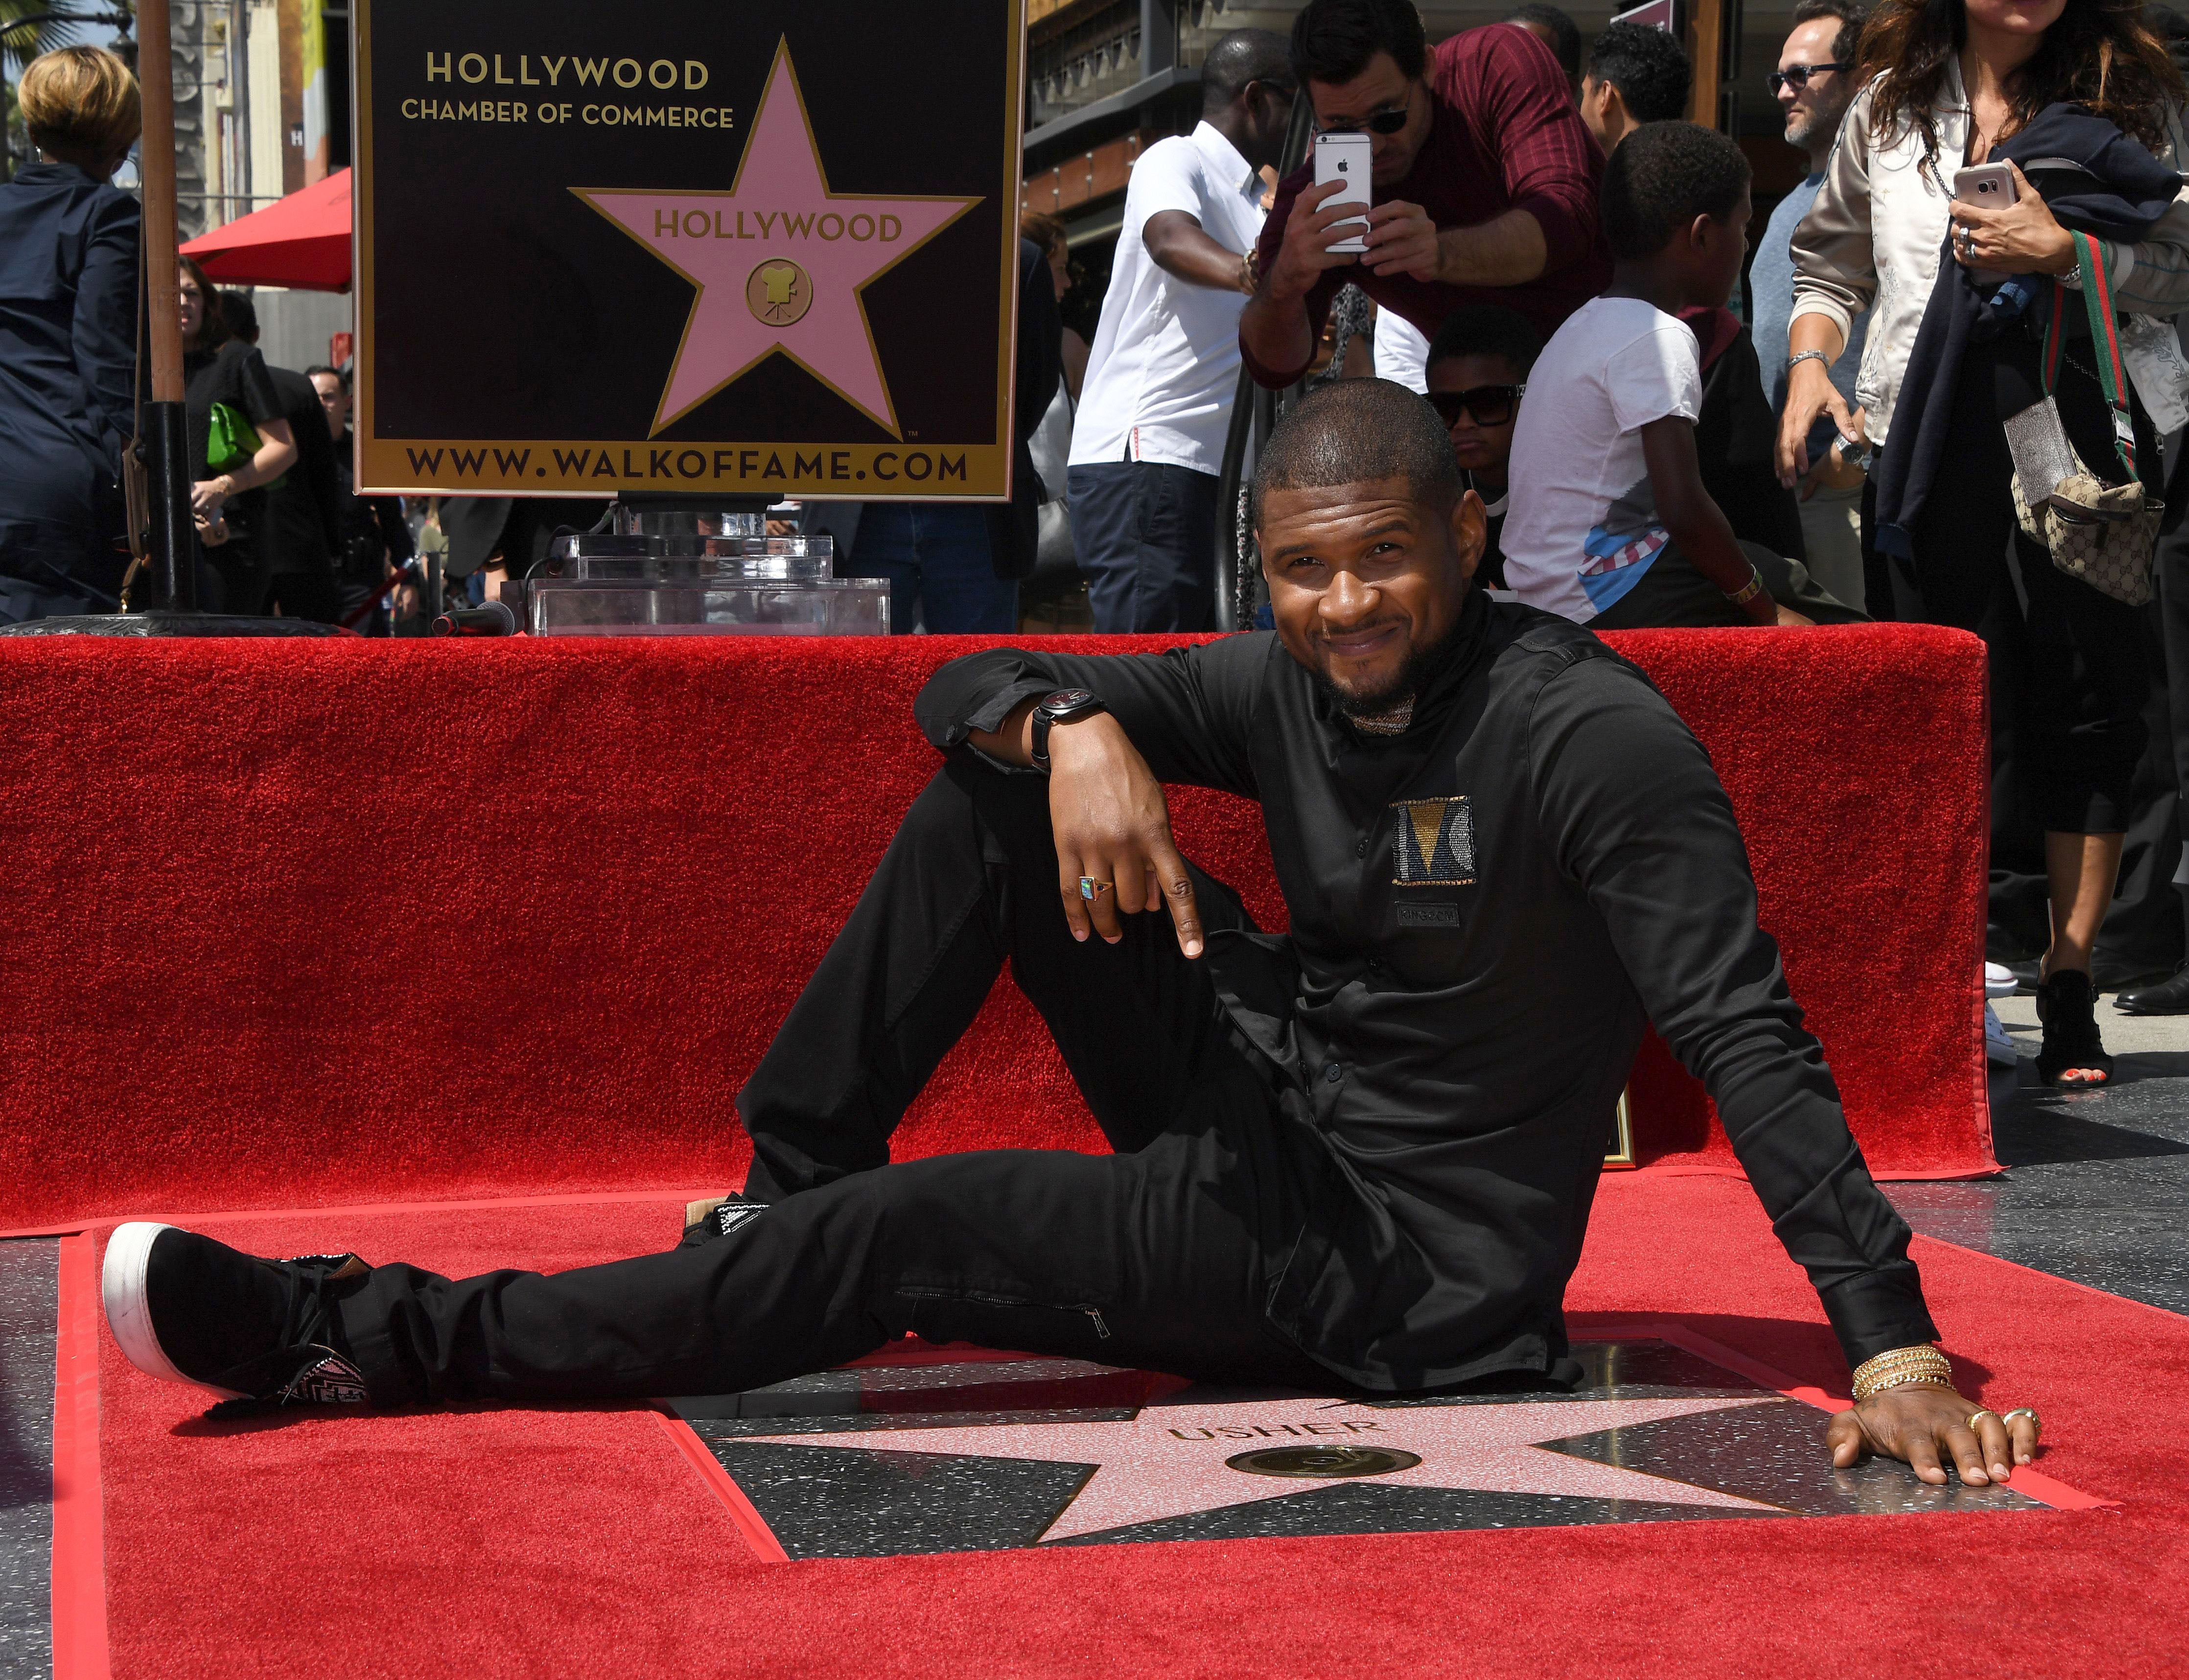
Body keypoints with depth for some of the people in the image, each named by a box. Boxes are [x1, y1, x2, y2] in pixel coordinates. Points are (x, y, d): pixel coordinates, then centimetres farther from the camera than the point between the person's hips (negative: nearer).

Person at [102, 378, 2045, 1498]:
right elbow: (960, 685, 4)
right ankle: (785, 1188, 2)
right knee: (992, 793, -2)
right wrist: (1075, 731, -21)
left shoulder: (1587, 733, -20)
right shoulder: (1281, 687, 0)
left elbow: (1749, 1037, -23)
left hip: (1403, 1261, -7)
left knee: (910, 1234, -19)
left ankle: (367, 1336, -12)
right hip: (1279, 1120, 7)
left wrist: (1890, 1341, -30)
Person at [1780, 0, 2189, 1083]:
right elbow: (1829, 259, 21)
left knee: (2084, 706, -2)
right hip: (1924, 449, 1)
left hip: (2078, 434, -1)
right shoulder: (1890, 103, 14)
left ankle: (2069, 991, 5)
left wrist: (2061, 251, -13)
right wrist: (1809, 364, 5)